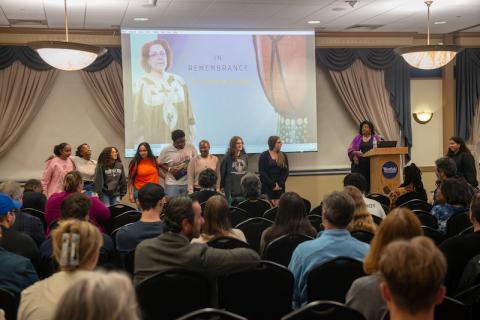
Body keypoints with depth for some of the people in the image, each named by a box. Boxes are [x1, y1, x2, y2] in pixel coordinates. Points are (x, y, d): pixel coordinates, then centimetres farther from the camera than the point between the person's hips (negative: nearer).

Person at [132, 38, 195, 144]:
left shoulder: (178, 81, 7)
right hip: (154, 141, -3)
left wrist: (192, 138, 7)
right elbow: (136, 118, -2)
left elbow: (188, 112, 10)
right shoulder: (140, 84, -2)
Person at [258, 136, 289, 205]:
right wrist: (273, 184, -14)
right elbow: (262, 173, -8)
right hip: (267, 186, -3)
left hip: (280, 187, 3)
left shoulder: (283, 156, 9)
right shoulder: (263, 156, -2)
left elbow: (286, 172, 3)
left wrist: (279, 184, -10)